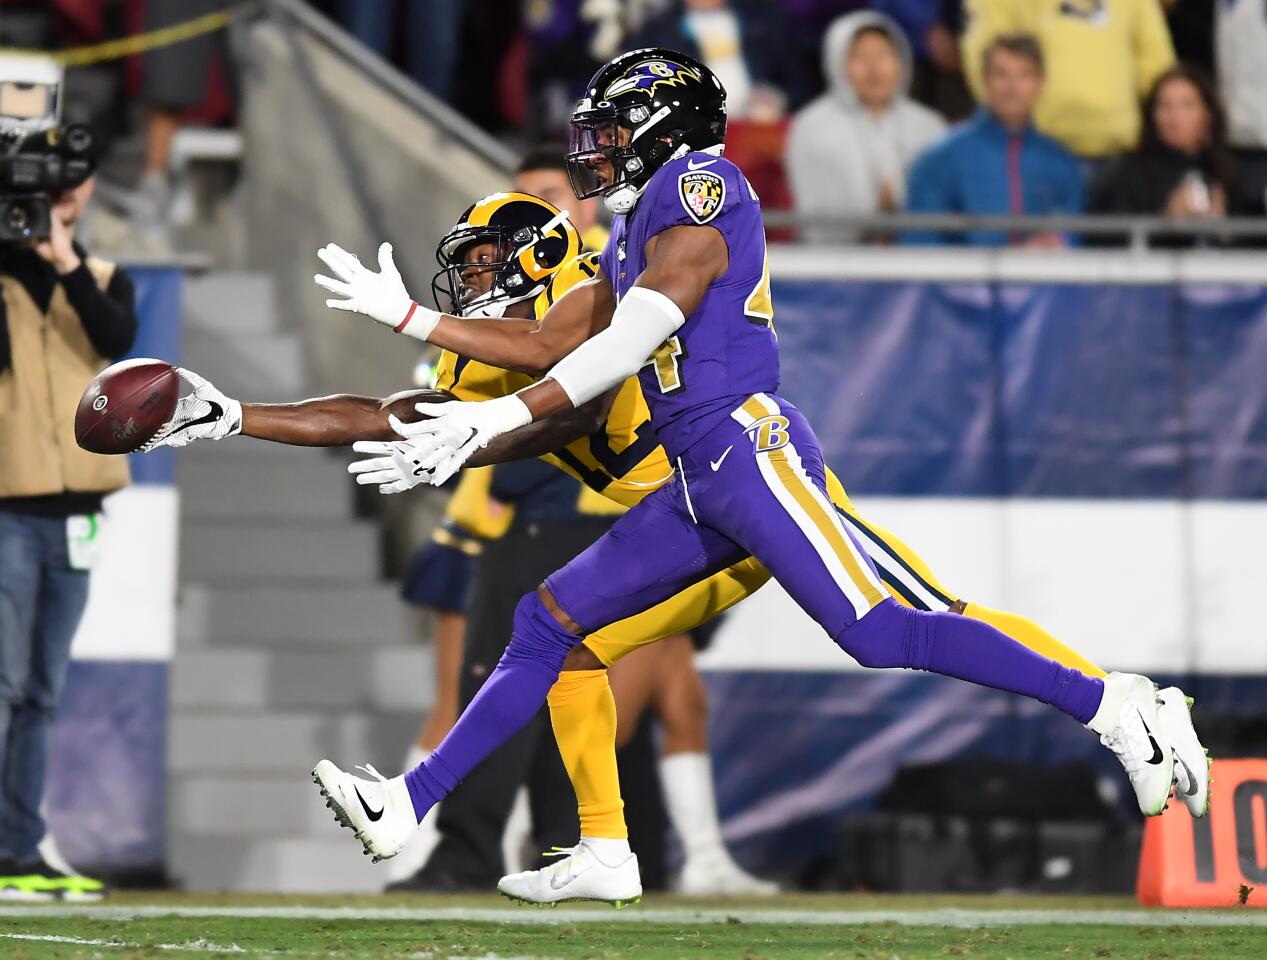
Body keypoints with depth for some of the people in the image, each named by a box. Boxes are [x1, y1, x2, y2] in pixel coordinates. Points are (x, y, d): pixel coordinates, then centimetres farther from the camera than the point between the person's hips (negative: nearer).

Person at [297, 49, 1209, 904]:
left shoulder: (697, 188, -5)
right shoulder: (634, 233, 23)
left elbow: (626, 346, -14)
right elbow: (549, 346, 31)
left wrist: (493, 422, -16)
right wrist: (409, 317, 29)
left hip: (748, 444, -10)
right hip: (698, 484, 10)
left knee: (883, 633, -19)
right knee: (551, 622, 6)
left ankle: (1114, 705, -17)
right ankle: (409, 806, 7)